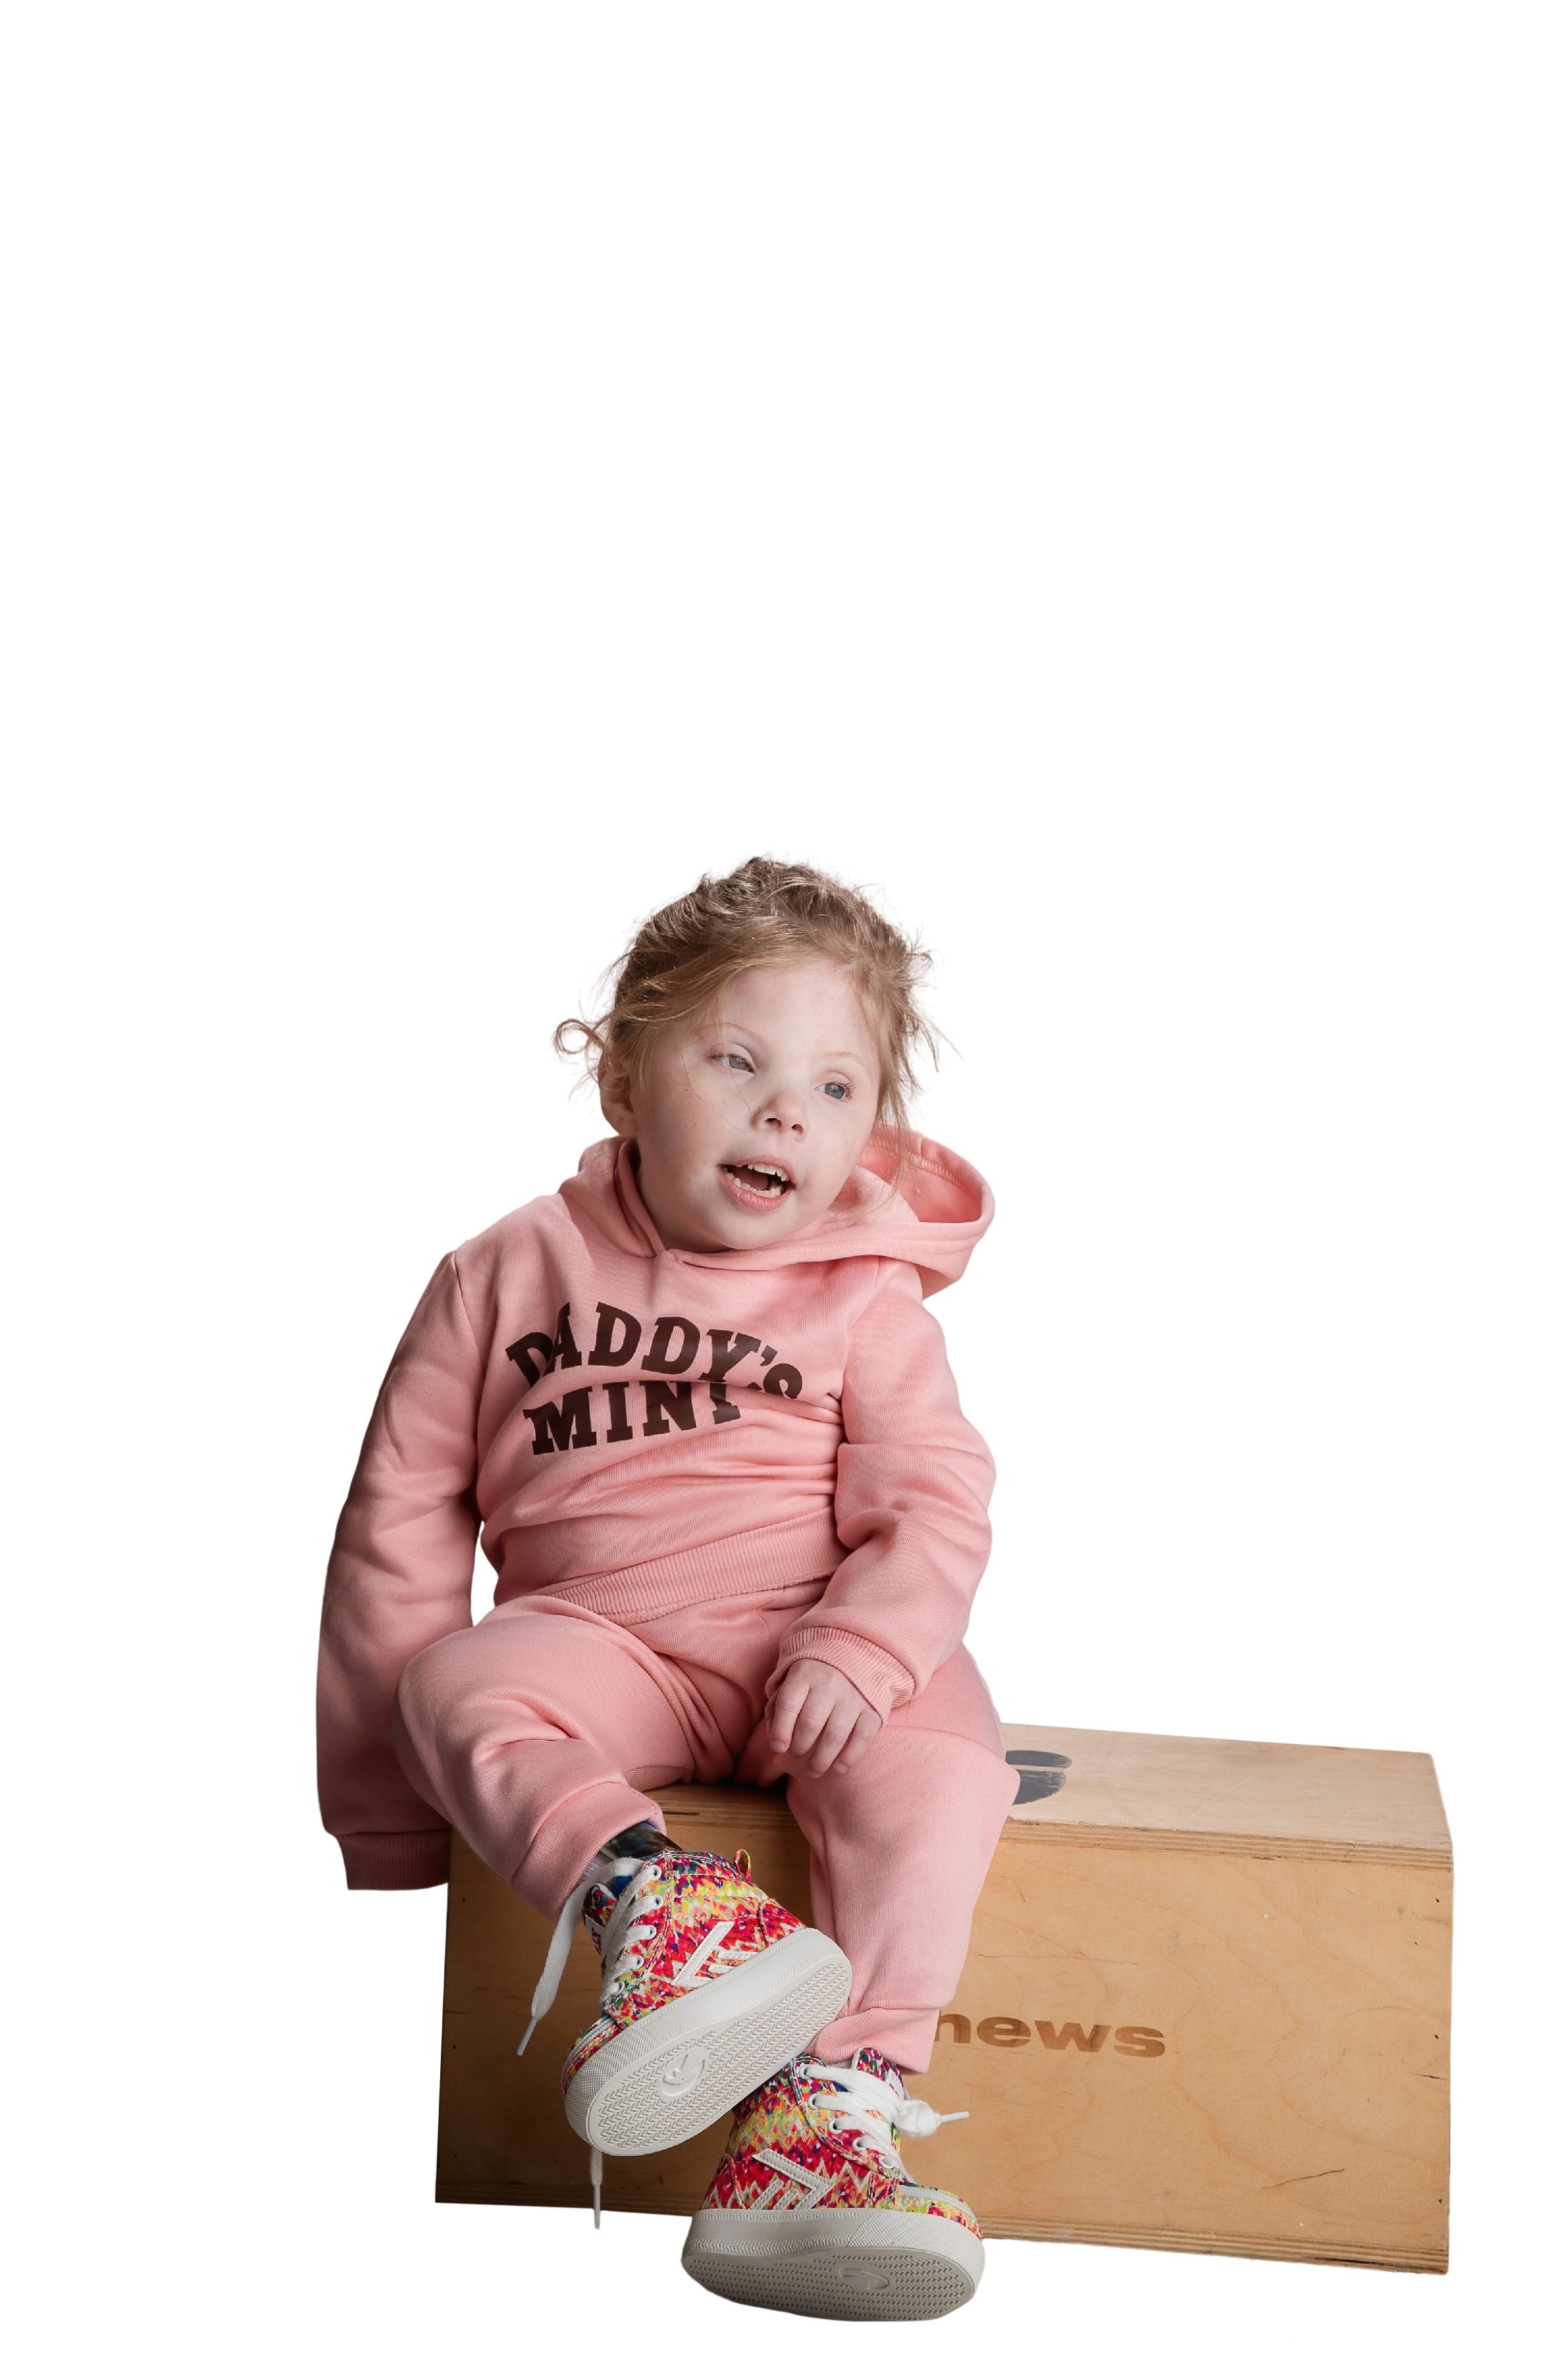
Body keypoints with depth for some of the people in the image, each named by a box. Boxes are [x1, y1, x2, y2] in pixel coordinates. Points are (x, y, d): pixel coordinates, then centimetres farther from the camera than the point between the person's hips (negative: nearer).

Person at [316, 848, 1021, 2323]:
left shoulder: (867, 1298, 6)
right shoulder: (511, 1271, 8)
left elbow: (934, 1507, -1)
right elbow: (404, 1502, 9)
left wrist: (862, 1650, -23)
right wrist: (395, 1771, 4)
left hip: (813, 1645, 0)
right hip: (594, 1636, 1)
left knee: (938, 1755, -31)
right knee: (461, 1686, -31)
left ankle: (830, 2092, -41)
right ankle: (636, 1896, -57)